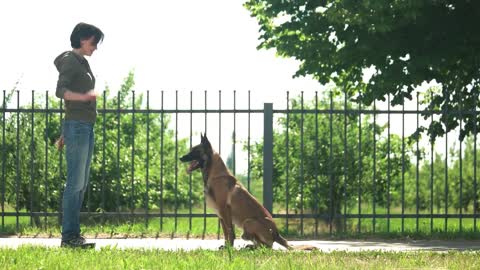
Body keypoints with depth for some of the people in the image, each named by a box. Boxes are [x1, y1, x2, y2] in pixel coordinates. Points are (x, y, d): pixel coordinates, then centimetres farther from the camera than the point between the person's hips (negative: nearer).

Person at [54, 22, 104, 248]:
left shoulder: (82, 63, 21)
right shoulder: (70, 60, -6)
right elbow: (61, 91, -19)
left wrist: (65, 135, 26)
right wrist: (84, 97, -37)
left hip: (86, 128, 10)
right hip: (77, 126, -10)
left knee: (81, 184, 8)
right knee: (75, 183, -11)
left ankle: (73, 234, 11)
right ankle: (68, 236, -10)